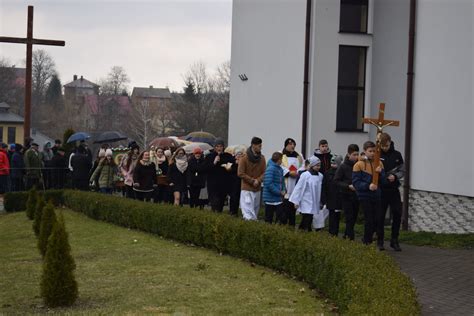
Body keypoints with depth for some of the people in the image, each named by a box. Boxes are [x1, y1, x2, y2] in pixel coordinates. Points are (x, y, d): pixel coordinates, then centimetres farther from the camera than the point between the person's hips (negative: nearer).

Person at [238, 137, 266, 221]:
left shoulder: (262, 158, 5)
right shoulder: (244, 158, -8)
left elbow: (264, 172, 6)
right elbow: (240, 173, -10)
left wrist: (258, 180, -13)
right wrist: (252, 181, -13)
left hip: (257, 189, 5)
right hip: (247, 188, -5)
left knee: (255, 210, 9)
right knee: (248, 211, -10)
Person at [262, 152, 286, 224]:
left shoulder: (280, 169, 9)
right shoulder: (270, 169, -17)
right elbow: (269, 184, -24)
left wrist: (284, 190, -1)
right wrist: (279, 192, -20)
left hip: (278, 199, 8)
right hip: (271, 198, -8)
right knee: (269, 219, 3)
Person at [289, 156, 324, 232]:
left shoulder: (320, 176, 3)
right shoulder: (305, 175, -12)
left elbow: (320, 190, 9)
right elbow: (299, 188, -7)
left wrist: (320, 202, 12)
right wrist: (296, 201, -6)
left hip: (315, 204, 5)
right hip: (306, 203, -5)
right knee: (307, 220, -9)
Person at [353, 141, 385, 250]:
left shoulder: (379, 163, 9)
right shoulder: (359, 165, -4)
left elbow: (383, 180, 6)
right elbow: (356, 182, -9)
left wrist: (380, 172, -14)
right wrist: (368, 186, -22)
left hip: (377, 196, 3)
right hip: (365, 197, -3)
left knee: (379, 219, -1)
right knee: (369, 220, -1)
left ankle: (380, 243, 9)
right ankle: (367, 242, 14)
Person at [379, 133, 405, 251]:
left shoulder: (397, 155, 5)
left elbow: (402, 171, 9)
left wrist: (395, 176, -9)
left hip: (393, 189, 3)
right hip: (381, 189, -3)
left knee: (397, 214, 1)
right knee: (380, 216, 2)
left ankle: (394, 240, 13)